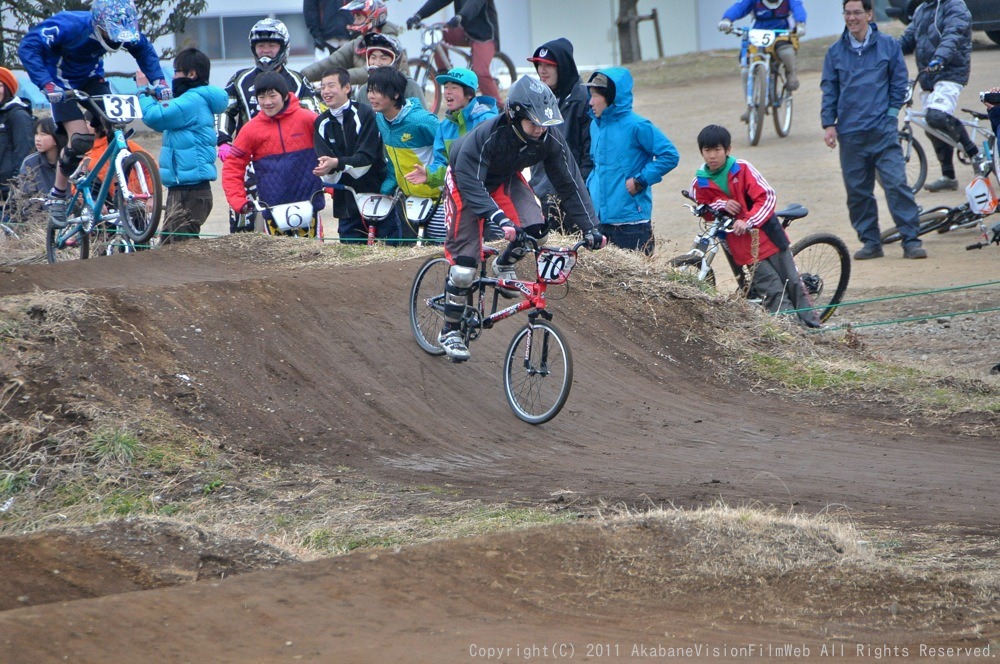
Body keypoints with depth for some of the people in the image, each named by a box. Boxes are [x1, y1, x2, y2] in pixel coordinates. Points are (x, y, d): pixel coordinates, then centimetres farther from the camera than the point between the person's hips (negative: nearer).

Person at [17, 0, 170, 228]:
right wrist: (46, 84, -46)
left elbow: (144, 50, 1)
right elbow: (28, 47, -36)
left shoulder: (124, 31, -20)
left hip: (91, 77, 5)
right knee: (80, 138, -22)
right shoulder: (68, 26, -35)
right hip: (63, 84, -5)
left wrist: (158, 80, -14)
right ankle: (56, 196, -3)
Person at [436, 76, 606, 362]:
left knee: (534, 228, -24)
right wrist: (500, 219, -54)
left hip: (505, 179, 4)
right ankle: (450, 332, 6)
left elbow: (570, 183, -17)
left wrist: (590, 227, -23)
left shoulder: (550, 140, -24)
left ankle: (504, 264, 9)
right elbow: (471, 184, -41)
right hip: (466, 181, -4)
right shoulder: (485, 136, -38)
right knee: (465, 263, -11)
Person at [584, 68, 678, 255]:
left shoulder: (636, 126, -11)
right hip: (599, 219, 7)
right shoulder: (596, 126, 11)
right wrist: (590, 185, 11)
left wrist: (640, 181, -14)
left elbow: (669, 156, -12)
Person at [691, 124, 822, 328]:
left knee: (793, 284, 5)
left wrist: (748, 222, -25)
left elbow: (767, 196, -12)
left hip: (767, 233, 0)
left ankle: (814, 325, 13)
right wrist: (721, 205, -15)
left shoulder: (742, 168, -7)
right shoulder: (700, 183, -4)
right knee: (774, 292, -6)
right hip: (744, 247, 0)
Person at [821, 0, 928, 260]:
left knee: (897, 184, -10)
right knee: (857, 191, 4)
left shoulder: (888, 45, 4)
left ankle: (911, 241, -8)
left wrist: (891, 112, 2)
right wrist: (828, 124, 5)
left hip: (883, 131, -2)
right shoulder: (836, 51, 9)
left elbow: (899, 82, 10)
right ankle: (870, 242, 14)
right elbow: (829, 90, 12)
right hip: (850, 133, 2)